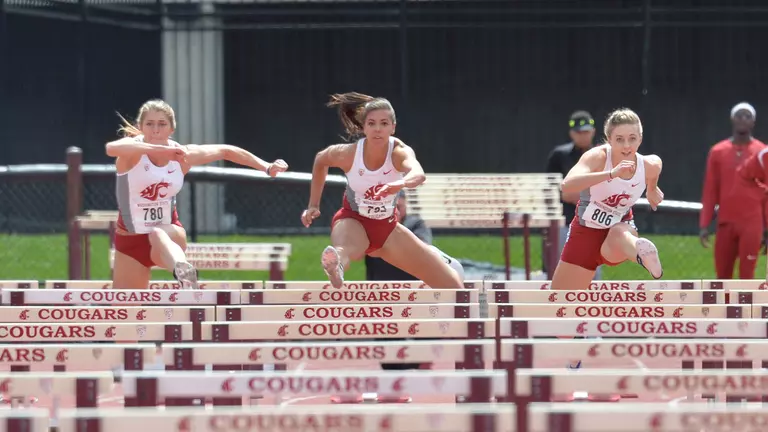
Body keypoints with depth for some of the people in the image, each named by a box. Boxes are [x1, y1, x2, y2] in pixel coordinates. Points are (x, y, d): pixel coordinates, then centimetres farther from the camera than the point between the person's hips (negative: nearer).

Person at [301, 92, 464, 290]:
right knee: (343, 251, -46)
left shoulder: (400, 152, -24)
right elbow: (320, 160, 5)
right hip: (353, 222, -3)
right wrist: (313, 205, 5)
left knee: (453, 286, 3)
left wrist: (401, 183, -73)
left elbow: (419, 174, -49)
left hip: (387, 227, 3)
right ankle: (336, 268, -82)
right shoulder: (348, 153, -20)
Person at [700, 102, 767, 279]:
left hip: (752, 224, -2)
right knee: (722, 276, 4)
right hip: (725, 223, 2)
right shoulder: (717, 152, 8)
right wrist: (704, 224, 0)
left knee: (746, 276, -8)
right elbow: (710, 192, 7)